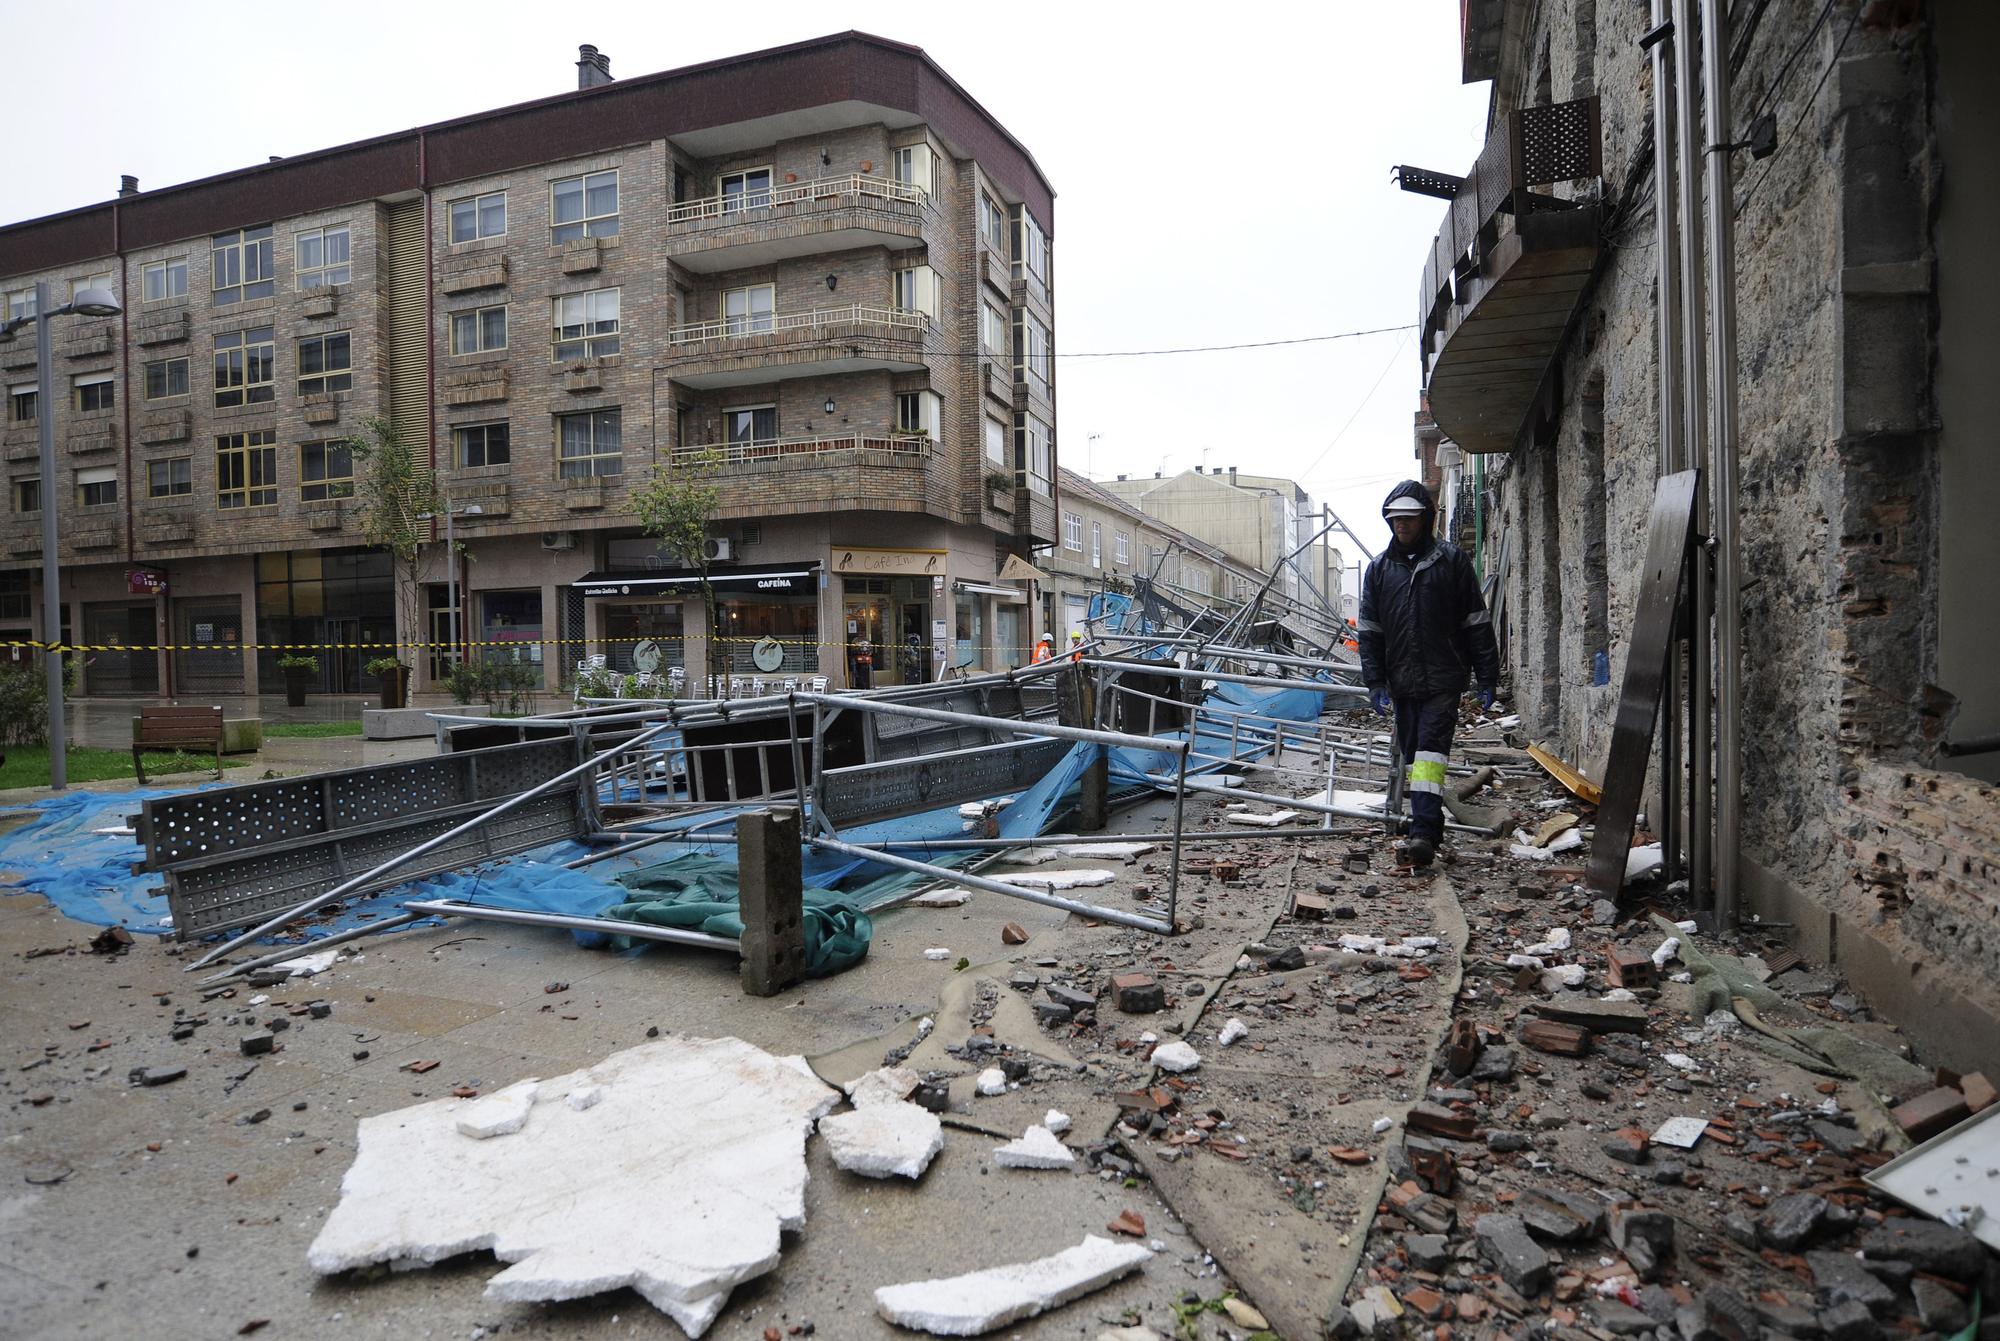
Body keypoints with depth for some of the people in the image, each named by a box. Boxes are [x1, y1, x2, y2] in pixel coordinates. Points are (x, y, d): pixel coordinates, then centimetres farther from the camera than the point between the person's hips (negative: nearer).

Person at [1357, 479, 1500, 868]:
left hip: (1443, 678, -4)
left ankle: (1423, 833, -21)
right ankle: (1432, 827, 20)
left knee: (1431, 748, -15)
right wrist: (1375, 683, 2)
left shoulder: (1451, 560, 1)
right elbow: (1369, 629, 10)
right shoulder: (1380, 568, 10)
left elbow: (1477, 623, 2)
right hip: (1402, 681, 4)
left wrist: (1487, 678, -1)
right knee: (1413, 755, 9)